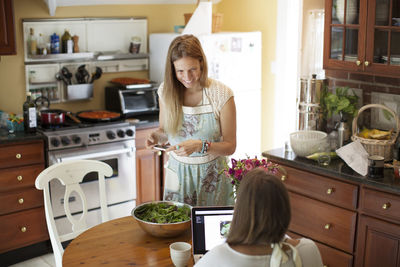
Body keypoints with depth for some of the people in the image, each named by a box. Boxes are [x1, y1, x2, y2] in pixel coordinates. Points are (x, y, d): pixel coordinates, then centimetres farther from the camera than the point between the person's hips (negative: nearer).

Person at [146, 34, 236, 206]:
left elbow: (230, 146, -10)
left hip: (211, 176, -2)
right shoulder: (166, 91, -5)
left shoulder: (222, 95, -15)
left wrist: (200, 146, -27)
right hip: (178, 174, 2)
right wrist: (157, 136, -14)